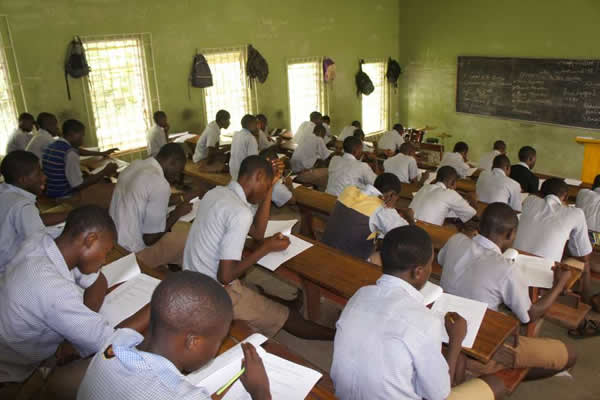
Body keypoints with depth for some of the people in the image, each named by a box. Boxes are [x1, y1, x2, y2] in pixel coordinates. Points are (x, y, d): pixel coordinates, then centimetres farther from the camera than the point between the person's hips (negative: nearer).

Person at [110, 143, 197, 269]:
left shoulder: (136, 165, 1)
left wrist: (184, 197, 19)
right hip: (133, 254, -9)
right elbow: (150, 238, -19)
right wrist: (177, 213, -5)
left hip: (114, 243, 9)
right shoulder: (160, 184, -25)